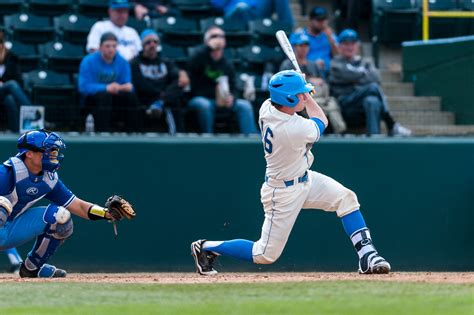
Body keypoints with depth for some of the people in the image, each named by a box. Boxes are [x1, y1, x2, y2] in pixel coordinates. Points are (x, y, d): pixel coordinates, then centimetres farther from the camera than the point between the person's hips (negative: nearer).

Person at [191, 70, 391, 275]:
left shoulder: (267, 107, -12)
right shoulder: (296, 129, -35)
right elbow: (321, 122, -10)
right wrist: (308, 99, 3)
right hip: (284, 193, -9)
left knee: (346, 198, -1)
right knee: (266, 255, 1)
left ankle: (367, 257, 1)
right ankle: (206, 248, 16)